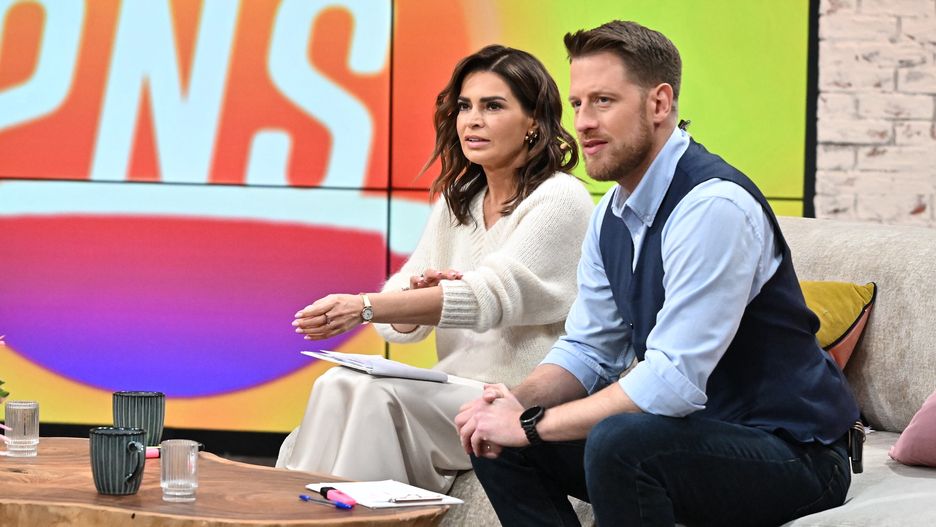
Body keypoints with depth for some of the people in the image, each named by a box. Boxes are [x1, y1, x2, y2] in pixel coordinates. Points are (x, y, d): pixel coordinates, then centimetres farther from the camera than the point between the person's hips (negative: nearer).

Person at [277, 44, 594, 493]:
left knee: (374, 395, -26)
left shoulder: (561, 200, -9)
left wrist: (365, 307, -32)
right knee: (340, 386, -20)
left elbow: (489, 296, -22)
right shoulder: (456, 202, 14)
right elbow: (403, 324, 10)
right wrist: (417, 291, -15)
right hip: (458, 395, 6)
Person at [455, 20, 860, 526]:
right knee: (495, 440, 1)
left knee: (618, 442, -34)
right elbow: (588, 349, 14)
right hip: (697, 428, 9)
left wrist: (531, 424, -21)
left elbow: (673, 380, -27)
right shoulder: (612, 215, 7)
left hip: (790, 451, -9)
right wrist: (518, 403, -8)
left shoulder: (714, 205, -23)